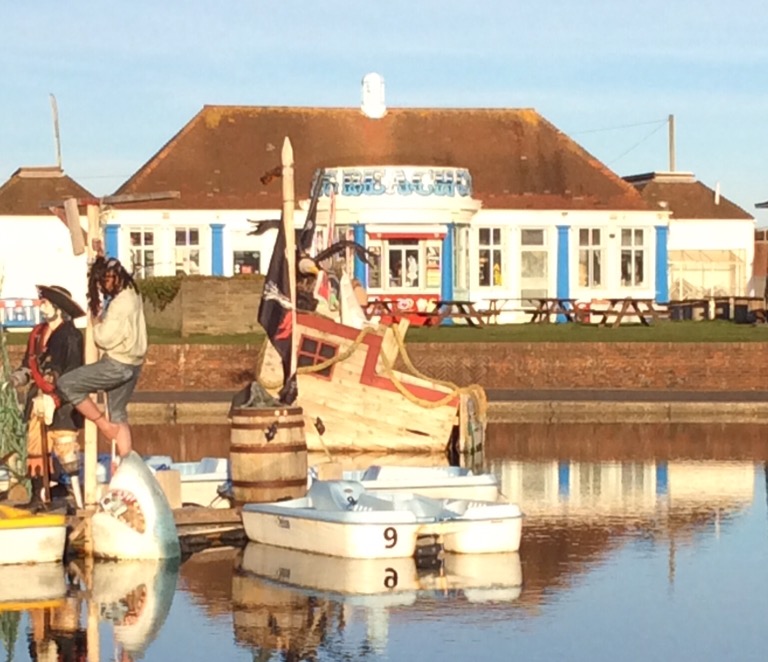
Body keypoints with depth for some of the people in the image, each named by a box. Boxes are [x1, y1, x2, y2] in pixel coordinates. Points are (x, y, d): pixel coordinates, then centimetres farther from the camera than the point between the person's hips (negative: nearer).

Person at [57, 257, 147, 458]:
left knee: (66, 384, -7)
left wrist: (98, 321, -4)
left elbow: (105, 339, -21)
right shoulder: (131, 293, 7)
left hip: (118, 364, -10)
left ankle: (105, 426, 1)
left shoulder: (121, 303, -23)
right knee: (118, 414, 15)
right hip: (130, 364, 10)